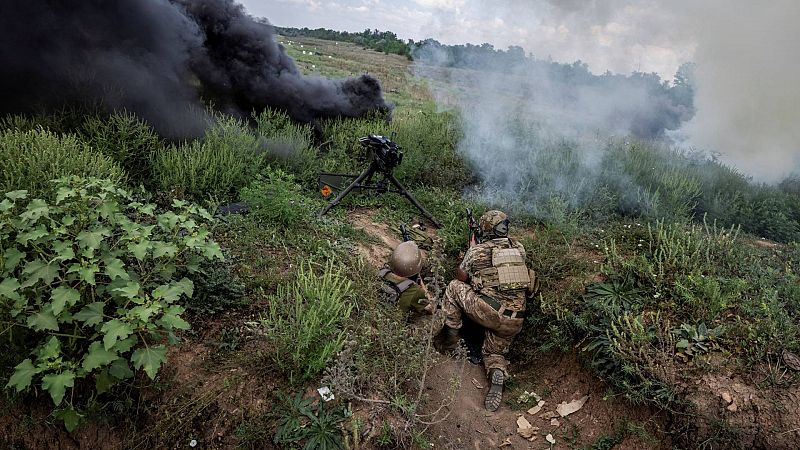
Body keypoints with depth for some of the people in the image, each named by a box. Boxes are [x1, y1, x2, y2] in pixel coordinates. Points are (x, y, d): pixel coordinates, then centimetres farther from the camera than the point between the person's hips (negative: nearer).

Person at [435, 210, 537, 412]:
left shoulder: (477, 250, -1)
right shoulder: (519, 248, 9)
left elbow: (461, 278, 14)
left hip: (488, 312, -5)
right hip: (514, 321, 5)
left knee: (454, 287, 14)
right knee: (494, 353, 25)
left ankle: (450, 336, 17)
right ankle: (498, 374, -8)